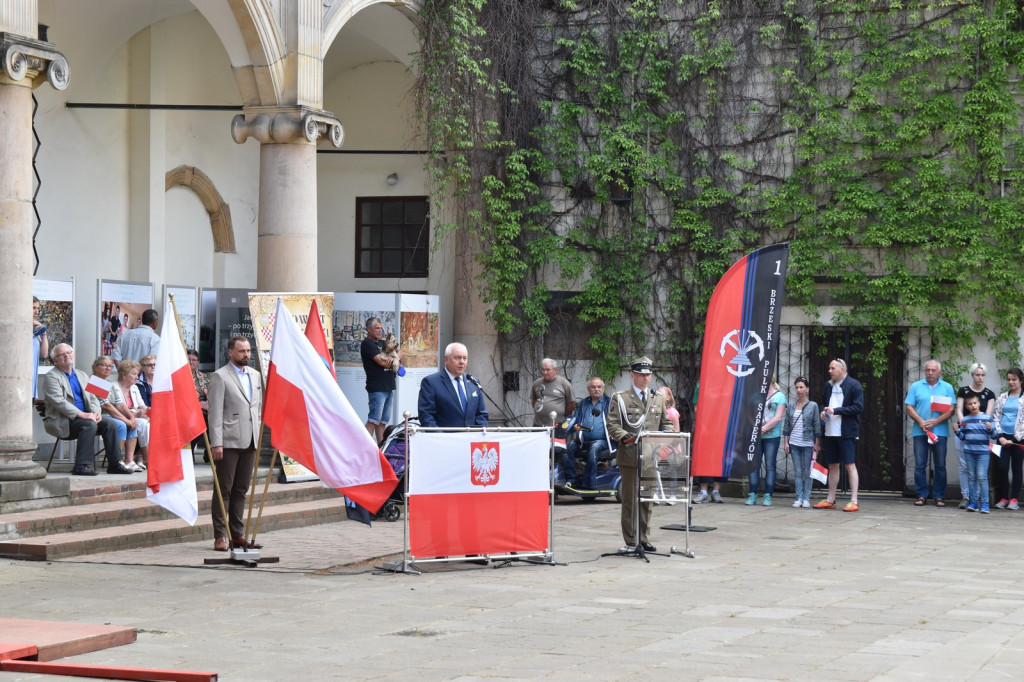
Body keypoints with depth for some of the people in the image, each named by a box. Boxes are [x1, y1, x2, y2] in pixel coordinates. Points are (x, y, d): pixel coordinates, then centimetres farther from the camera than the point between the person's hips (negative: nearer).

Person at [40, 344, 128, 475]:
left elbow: (92, 398, 16)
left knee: (110, 424, -14)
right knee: (89, 425, -32)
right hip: (62, 422, -7)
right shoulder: (51, 377, -4)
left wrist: (95, 413, -7)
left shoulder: (82, 375, 20)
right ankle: (82, 466, -34)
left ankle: (114, 464, -11)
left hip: (85, 416, 7)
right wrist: (81, 414, -25)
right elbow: (58, 401, -17)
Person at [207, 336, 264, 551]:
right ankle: (220, 536, 0)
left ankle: (237, 534, 14)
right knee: (224, 490, -3)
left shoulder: (255, 376, 16)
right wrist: (216, 443, -15)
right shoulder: (220, 377, -4)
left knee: (241, 490, 9)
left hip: (249, 442, 6)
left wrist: (259, 440, 14)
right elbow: (215, 413, -9)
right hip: (229, 442, -6)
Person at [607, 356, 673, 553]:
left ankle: (644, 539, 15)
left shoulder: (658, 399, 17)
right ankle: (631, 541, 3)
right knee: (630, 499, -1)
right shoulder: (620, 398, 3)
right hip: (629, 457, -4)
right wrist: (625, 437, -21)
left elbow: (666, 424, 20)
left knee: (647, 499, 8)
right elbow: (613, 425, -4)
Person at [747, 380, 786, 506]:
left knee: (770, 466, -2)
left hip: (772, 436, -3)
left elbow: (778, 418, -7)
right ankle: (752, 494, 4)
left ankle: (767, 496, 0)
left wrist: (764, 428, -15)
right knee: (754, 465, 1)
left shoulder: (779, 396, 2)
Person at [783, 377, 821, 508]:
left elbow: (817, 426, -1)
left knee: (807, 472, 0)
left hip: (808, 443, -3)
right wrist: (786, 442, 4)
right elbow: (786, 426, 10)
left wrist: (817, 444, -4)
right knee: (797, 472, 4)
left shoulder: (813, 406, 0)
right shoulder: (790, 406, 8)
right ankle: (799, 498, 6)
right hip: (794, 443, 3)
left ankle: (806, 498, 3)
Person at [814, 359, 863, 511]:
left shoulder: (854, 385, -6)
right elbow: (823, 403, 25)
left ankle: (854, 501, -5)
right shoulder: (828, 386, 14)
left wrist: (836, 410, -18)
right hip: (830, 432, 7)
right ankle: (830, 500, 19)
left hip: (847, 433, -7)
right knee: (832, 465, 12)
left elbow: (858, 407, -13)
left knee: (850, 465, -6)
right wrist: (822, 412, 2)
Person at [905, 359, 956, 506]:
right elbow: (909, 407, 3)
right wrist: (920, 421, -11)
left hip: (939, 432, -1)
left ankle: (939, 496, 8)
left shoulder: (947, 388, 7)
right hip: (920, 432, 1)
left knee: (940, 465, 2)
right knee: (920, 465, 0)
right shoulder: (916, 386, 9)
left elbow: (951, 410, 0)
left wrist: (936, 421, -14)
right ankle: (922, 495, 6)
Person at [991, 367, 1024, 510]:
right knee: (1001, 467, -3)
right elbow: (995, 417, 9)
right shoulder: (1002, 398, 11)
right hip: (1003, 437, 2)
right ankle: (1003, 498, 6)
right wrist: (1000, 436, -4)